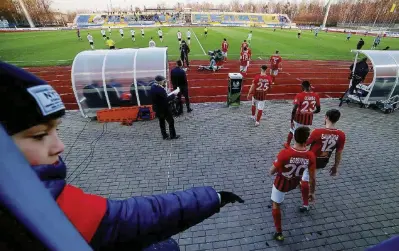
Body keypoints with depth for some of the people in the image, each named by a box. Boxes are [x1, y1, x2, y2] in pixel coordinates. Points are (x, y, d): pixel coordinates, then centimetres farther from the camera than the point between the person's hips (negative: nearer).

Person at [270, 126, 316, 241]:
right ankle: (305, 205, 62)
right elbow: (312, 178, -11)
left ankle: (279, 233, 30)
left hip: (281, 183, -3)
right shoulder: (310, 156, -24)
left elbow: (272, 172, -23)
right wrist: (312, 193, 5)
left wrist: (271, 172, 2)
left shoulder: (284, 153, -35)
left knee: (275, 204, 19)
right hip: (295, 183, 4)